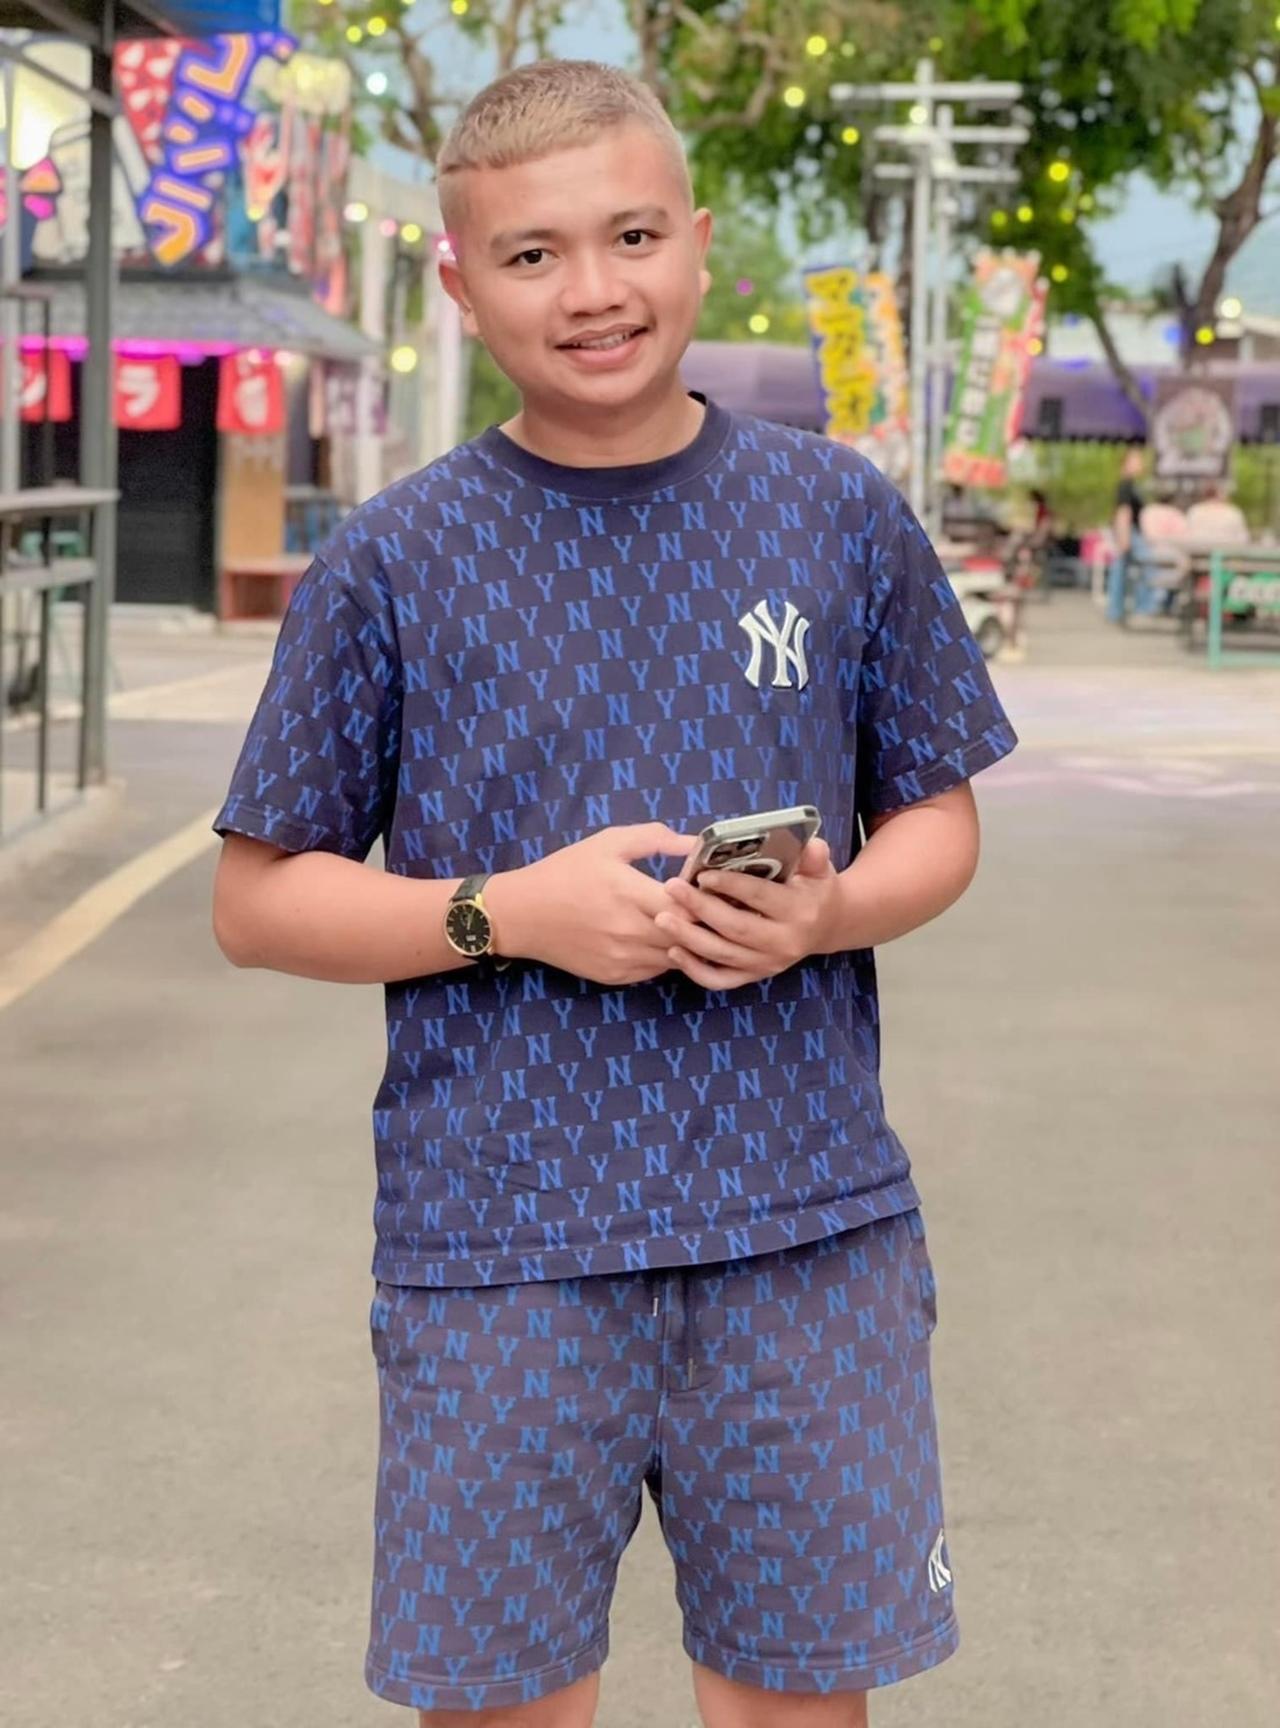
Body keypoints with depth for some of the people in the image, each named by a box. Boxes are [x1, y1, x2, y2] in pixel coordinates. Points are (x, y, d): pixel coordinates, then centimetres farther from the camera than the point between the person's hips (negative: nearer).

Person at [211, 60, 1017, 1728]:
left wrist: (830, 912, -11)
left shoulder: (842, 516, 2)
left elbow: (938, 823, 11)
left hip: (806, 1223, 1)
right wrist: (510, 915, -14)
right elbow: (258, 902, 2)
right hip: (498, 1242, -1)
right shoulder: (391, 562, -2)